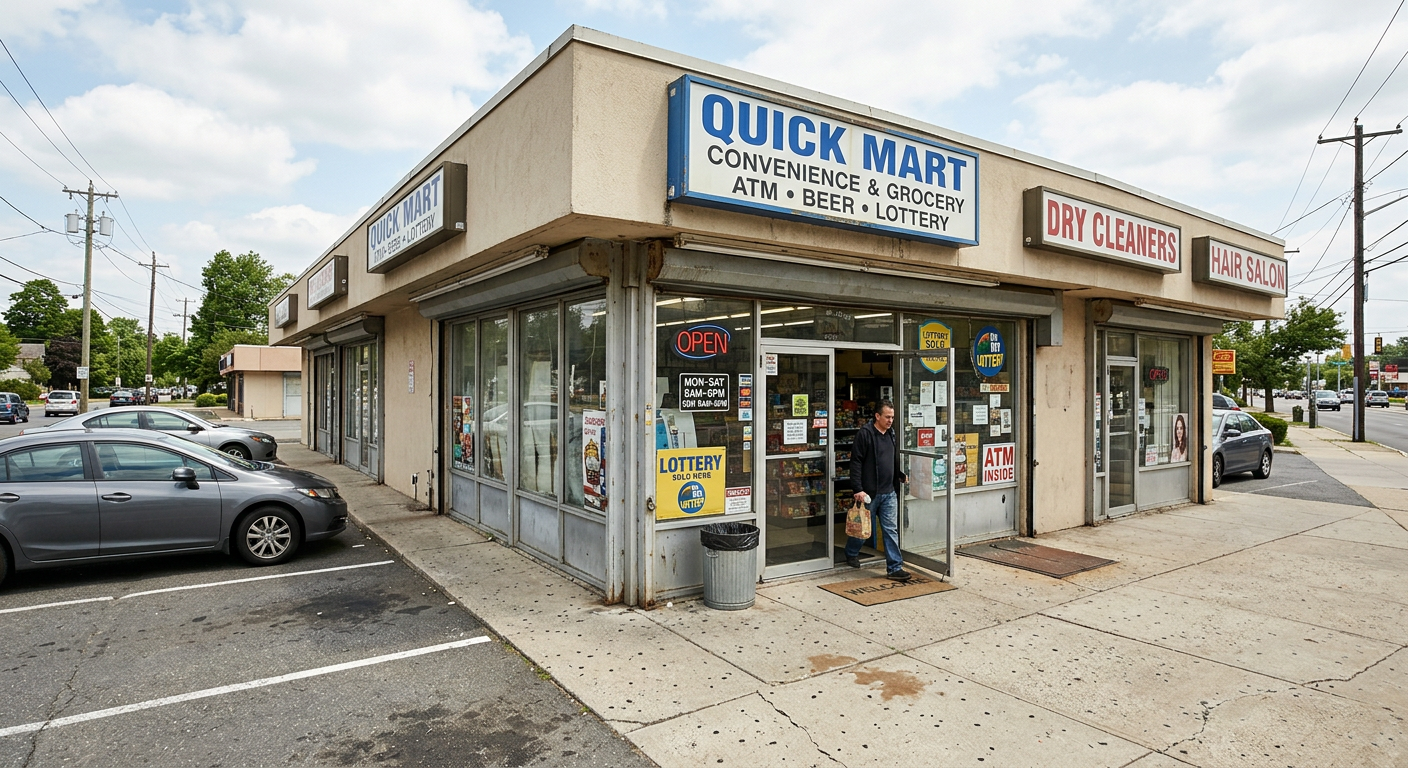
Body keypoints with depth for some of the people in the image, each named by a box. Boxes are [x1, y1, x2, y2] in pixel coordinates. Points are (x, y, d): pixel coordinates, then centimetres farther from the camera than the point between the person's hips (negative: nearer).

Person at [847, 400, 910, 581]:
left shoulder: (892, 434, 11)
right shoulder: (865, 434, -12)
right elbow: (856, 463, -15)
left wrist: (901, 476, 9)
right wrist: (858, 489, -20)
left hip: (889, 493, 6)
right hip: (869, 493, -6)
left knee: (891, 530, 4)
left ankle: (895, 568, 8)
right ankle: (851, 554, 35)